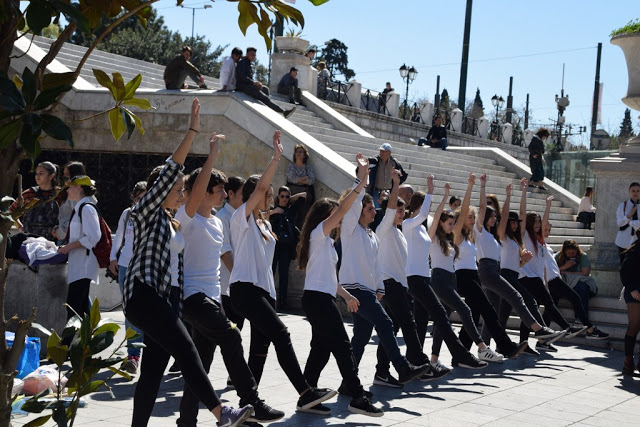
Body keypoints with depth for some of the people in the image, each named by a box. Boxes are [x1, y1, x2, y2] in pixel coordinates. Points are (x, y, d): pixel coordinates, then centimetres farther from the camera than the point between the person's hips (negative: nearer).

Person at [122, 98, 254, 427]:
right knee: (185, 348, -18)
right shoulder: (146, 212, -2)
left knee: (154, 367, 5)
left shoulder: (171, 223, 22)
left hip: (167, 297, 9)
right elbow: (170, 171, -12)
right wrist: (192, 131, -15)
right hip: (144, 293, -8)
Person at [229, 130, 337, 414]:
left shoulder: (265, 224, 20)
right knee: (281, 334, -18)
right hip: (245, 289, -9)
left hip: (264, 290, 9)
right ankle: (305, 393, -21)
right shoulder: (241, 218, -4)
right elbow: (259, 187, -17)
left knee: (260, 347, 4)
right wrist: (276, 158, -18)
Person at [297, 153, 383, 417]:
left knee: (321, 348, 10)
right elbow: (342, 209, -19)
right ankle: (357, 397, -9)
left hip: (319, 298, 10)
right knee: (343, 346, -10)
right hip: (318, 299, -10)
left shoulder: (326, 241, 20)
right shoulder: (318, 233, -7)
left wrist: (346, 295, 20)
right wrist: (361, 182, -22)